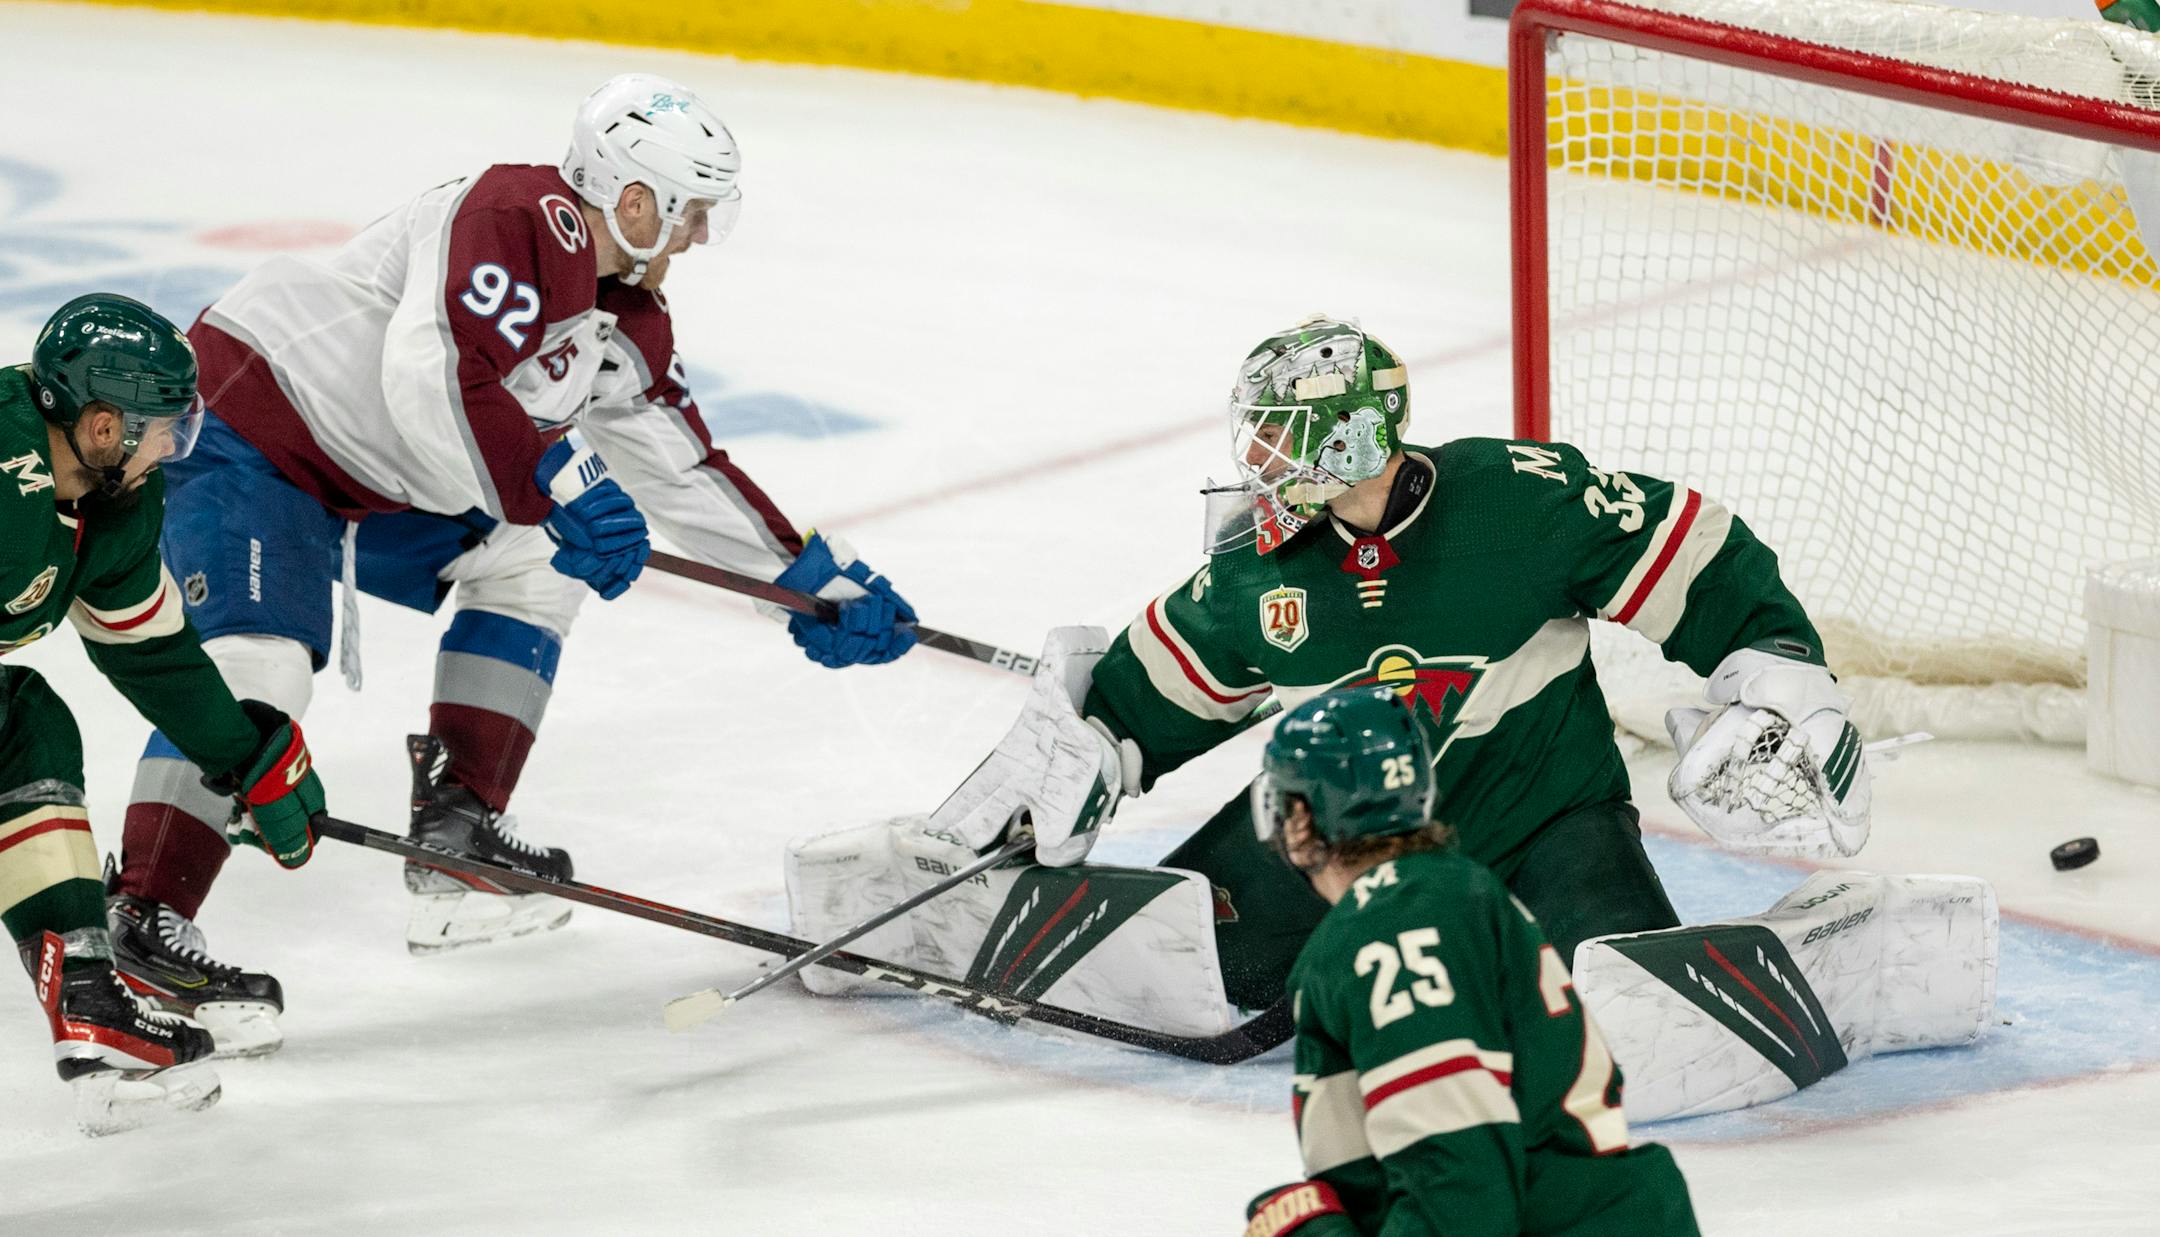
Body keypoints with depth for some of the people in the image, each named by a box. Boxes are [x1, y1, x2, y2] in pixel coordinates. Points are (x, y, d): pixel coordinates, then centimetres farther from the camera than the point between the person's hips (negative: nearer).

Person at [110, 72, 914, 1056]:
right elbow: (435, 375, -36)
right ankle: (140, 932, -31)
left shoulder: (625, 321, 9)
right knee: (259, 662, -26)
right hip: (244, 425, -10)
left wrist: (820, 581, 17)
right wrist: (563, 490, -33)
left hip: (371, 485, 10)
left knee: (533, 559, 13)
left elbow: (685, 471, 17)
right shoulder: (523, 221, -23)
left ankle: (456, 832, 12)